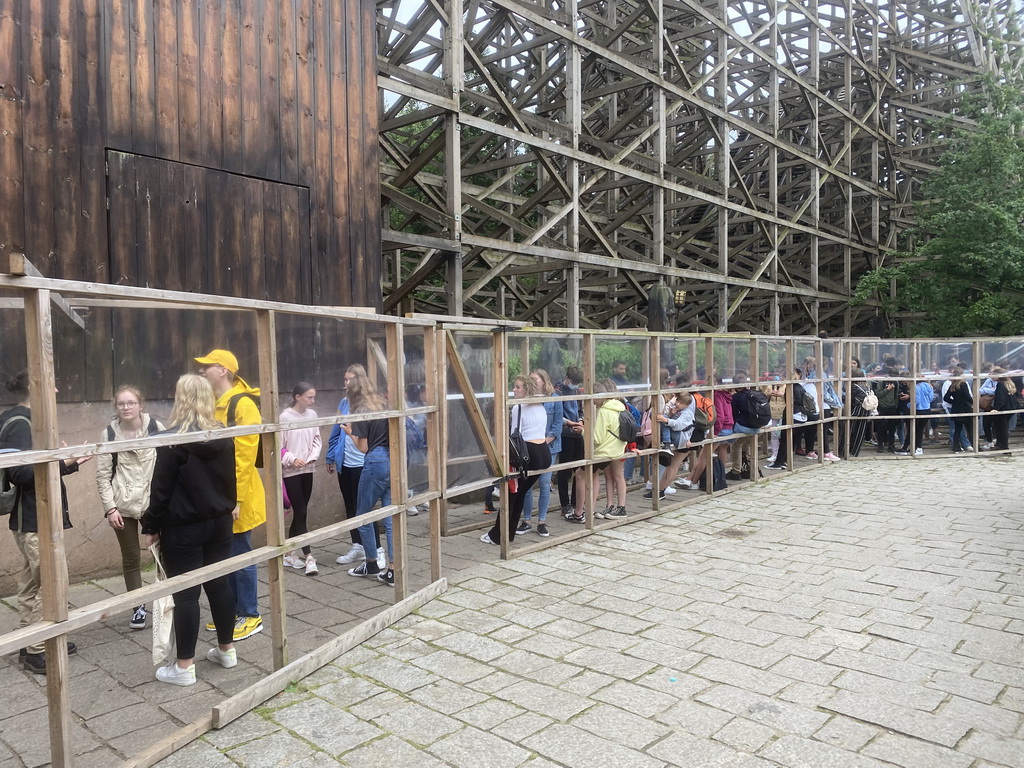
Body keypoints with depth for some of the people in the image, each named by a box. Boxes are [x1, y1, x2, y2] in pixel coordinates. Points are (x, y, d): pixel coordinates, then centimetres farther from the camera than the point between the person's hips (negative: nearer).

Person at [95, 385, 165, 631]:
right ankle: (139, 606, 25)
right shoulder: (109, 434, -1)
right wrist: (110, 507, -6)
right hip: (123, 506, 1)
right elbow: (102, 475, 0)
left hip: (154, 502, -1)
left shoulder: (156, 428, -4)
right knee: (131, 558, 12)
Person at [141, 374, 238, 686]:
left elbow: (161, 489, -12)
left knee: (185, 593, 1)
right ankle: (227, 650, 27)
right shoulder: (223, 436, 3)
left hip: (183, 528, -6)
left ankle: (184, 666, 9)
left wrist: (151, 526, -3)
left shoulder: (173, 440, -14)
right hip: (219, 522, 6)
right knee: (220, 584, 15)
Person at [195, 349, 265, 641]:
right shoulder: (213, 405, 10)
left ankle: (250, 617, 15)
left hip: (236, 497, -8)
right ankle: (232, 611, 29)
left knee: (241, 556, 2)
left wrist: (236, 498, -21)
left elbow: (244, 456, -19)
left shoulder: (242, 404, -16)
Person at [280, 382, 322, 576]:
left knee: (299, 512, 13)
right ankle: (308, 557, -1)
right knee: (300, 513, -5)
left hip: (307, 470, 6)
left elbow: (317, 439, 8)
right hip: (291, 472, -6)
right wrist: (292, 459, -21)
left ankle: (290, 554, 26)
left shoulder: (312, 414, 3)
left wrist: (313, 456, -8)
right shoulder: (285, 417, -13)